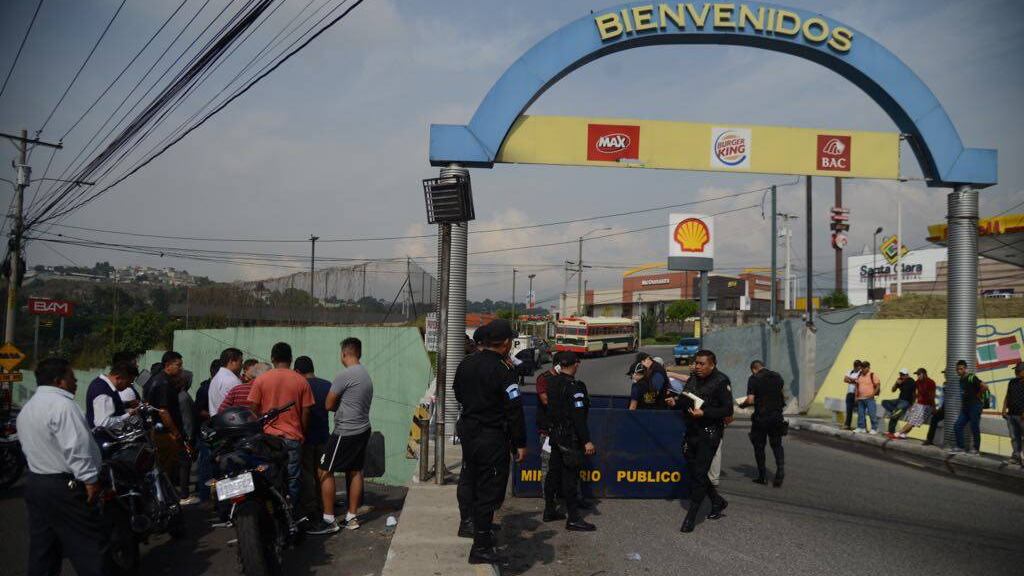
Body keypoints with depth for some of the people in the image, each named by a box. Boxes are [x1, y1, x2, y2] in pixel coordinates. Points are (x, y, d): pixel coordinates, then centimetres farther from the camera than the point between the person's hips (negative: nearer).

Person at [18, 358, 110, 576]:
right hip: (65, 487, -9)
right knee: (89, 546, -4)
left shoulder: (26, 409, 14)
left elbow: (29, 447, 19)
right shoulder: (61, 404, -17)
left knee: (42, 546, 15)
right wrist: (90, 480, -18)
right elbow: (76, 447, -23)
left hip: (35, 483, 10)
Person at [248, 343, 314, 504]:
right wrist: (303, 434, 13)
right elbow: (306, 412, 0)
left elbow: (253, 409, -1)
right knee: (293, 479, 6)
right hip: (293, 437, 0)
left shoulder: (261, 379, -1)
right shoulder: (301, 381, -1)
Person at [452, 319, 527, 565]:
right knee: (489, 491, 1)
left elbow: (458, 394, 19)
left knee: (470, 482, 21)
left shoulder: (466, 364, 4)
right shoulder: (503, 370, -18)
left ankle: (475, 524, 37)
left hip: (468, 432, 7)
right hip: (493, 439, -7)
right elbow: (514, 410, -19)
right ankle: (481, 548, 8)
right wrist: (520, 443, -12)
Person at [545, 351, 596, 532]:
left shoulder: (553, 383, 5)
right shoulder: (573, 386, -19)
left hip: (555, 434, 8)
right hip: (570, 437, -8)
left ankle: (549, 510, 26)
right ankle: (573, 519, 1)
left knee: (554, 472, 16)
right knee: (570, 476, -4)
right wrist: (586, 441, -21)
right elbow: (579, 416, -22)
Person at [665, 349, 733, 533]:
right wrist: (676, 402, -1)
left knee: (699, 473, -5)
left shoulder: (721, 381, -10)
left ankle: (691, 516, 4)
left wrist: (704, 413, -24)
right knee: (693, 469, 13)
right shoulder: (693, 379, 10)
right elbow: (686, 400, 21)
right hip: (691, 431, 7)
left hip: (709, 433, -7)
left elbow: (728, 410, -14)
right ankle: (717, 501, 33)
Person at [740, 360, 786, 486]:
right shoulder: (777, 376, 6)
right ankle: (780, 470, -6)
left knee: (759, 447, 9)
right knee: (777, 445, 14)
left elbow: (750, 400, -14)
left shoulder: (754, 379, -9)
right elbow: (784, 394, 14)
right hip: (777, 417, 4)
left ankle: (762, 476, 14)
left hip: (760, 417, -4)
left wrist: (742, 404, 6)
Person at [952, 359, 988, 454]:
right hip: (965, 407, 8)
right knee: (957, 427, 3)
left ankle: (976, 449, 11)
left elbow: (985, 387, -24)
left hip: (975, 406, -8)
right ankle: (960, 446, 11)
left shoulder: (971, 378, -14)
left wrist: (978, 396, -11)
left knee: (974, 428, 0)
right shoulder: (961, 379, 12)